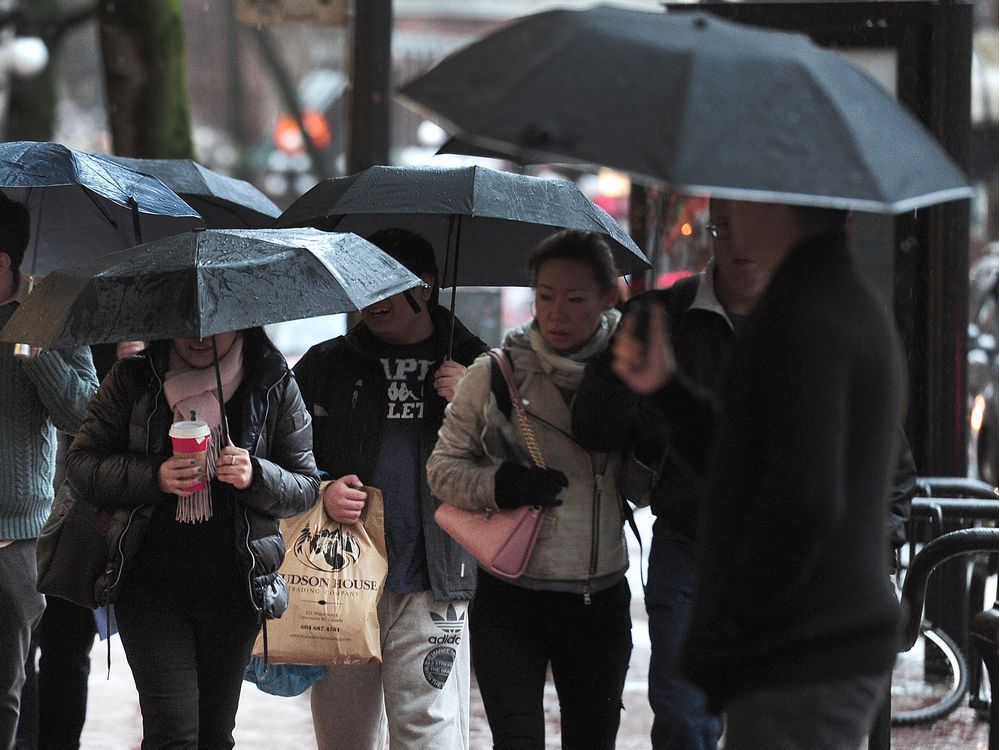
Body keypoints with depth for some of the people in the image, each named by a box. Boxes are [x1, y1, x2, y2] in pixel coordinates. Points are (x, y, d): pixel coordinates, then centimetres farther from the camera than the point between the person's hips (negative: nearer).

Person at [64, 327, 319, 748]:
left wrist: (257, 476, -16)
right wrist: (154, 476, -16)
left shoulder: (275, 386, 3)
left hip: (234, 587, 2)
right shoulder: (132, 380, 1)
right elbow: (80, 464, 0)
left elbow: (306, 488, 6)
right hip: (151, 583, -2)